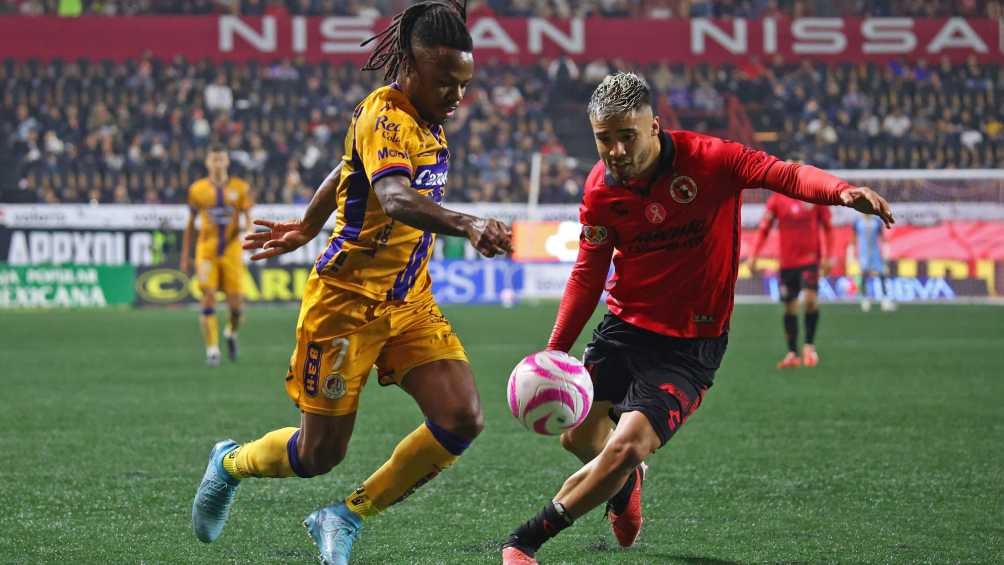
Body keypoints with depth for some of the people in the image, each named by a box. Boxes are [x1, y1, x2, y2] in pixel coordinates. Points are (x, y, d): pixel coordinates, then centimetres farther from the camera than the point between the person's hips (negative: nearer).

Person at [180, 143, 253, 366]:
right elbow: (190, 225, 11)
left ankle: (231, 333, 30)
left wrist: (247, 227, -24)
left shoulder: (240, 188, 3)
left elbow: (248, 219, 1)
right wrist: (185, 257, 11)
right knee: (208, 297, -12)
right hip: (206, 250, 0)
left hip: (232, 250, 0)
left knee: (236, 302, -3)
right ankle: (212, 350, -7)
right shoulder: (197, 189, 4)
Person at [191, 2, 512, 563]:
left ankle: (347, 518, 5)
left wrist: (307, 228, 35)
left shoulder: (425, 120, 7)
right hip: (348, 300, -8)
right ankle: (230, 463, 36)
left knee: (462, 419, -12)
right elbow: (394, 198, -41)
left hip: (410, 301, 8)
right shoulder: (383, 117, -20)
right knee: (322, 452, 2)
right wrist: (467, 224, -56)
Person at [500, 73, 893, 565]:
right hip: (624, 328, 4)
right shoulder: (600, 190, -4)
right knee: (579, 438, -5)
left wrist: (842, 191, -48)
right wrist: (553, 352, 0)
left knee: (626, 447, -18)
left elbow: (785, 174, -27)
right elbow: (588, 275, 6)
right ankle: (625, 483, 34)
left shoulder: (708, 159, -16)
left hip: (691, 347, -4)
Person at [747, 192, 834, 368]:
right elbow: (764, 229, 4)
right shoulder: (777, 199, 1)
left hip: (811, 259, -2)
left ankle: (809, 345, -2)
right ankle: (792, 353, 14)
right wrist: (754, 256, -4)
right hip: (787, 261, 2)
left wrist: (826, 257, 0)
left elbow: (827, 228, 6)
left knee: (810, 298, -18)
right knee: (790, 307, 5)